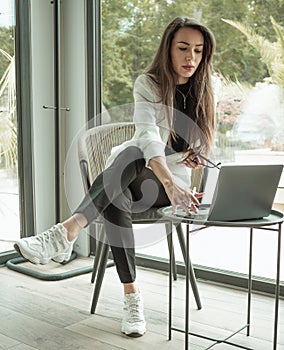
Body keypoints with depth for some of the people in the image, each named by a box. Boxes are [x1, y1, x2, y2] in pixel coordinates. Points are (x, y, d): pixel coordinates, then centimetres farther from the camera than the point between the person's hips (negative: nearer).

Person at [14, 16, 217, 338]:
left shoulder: (203, 93, 4)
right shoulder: (148, 84, -7)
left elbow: (198, 152, 14)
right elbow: (147, 135, -26)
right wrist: (170, 183, -43)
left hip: (174, 180, 1)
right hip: (126, 175, 0)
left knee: (130, 159, -36)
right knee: (115, 199, -39)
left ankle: (68, 230, -50)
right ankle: (131, 296, -33)